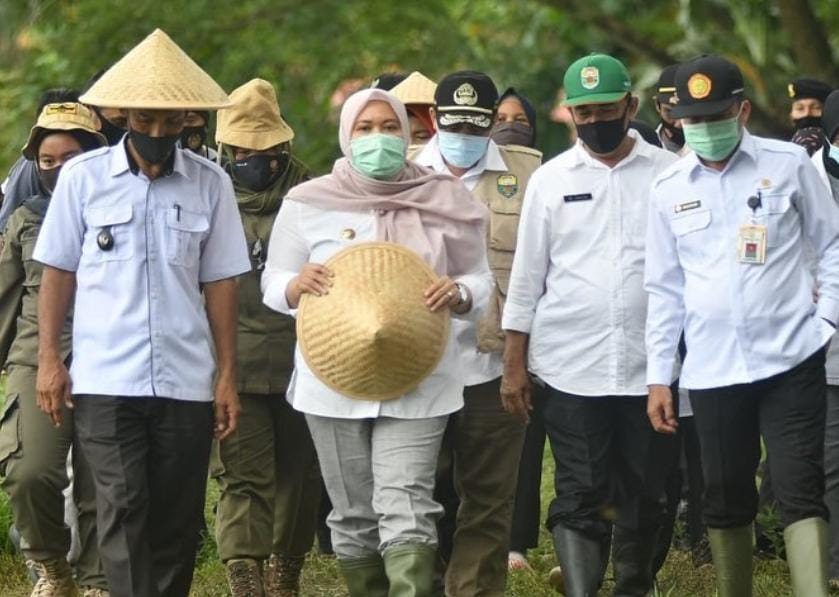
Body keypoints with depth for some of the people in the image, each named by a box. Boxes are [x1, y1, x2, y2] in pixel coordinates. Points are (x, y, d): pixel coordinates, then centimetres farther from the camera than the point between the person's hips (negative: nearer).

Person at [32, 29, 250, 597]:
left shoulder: (210, 184, 5)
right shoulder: (83, 177, 3)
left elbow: (219, 284, 8)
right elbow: (59, 271, 8)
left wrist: (227, 375, 6)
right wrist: (49, 358, 1)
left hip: (186, 380, 2)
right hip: (106, 379, -2)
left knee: (177, 521, 5)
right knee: (123, 509, -11)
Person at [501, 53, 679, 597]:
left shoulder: (669, 174, 3)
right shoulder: (552, 179, 6)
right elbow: (527, 276, 8)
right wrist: (514, 364, 4)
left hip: (649, 363, 0)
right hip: (570, 366, 0)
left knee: (643, 495, 8)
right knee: (580, 495, -3)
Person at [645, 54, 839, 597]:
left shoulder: (788, 165, -1)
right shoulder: (669, 190, 6)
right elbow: (665, 289, 11)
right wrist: (658, 376, 9)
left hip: (790, 362, -3)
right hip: (712, 370, 3)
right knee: (725, 500, 10)